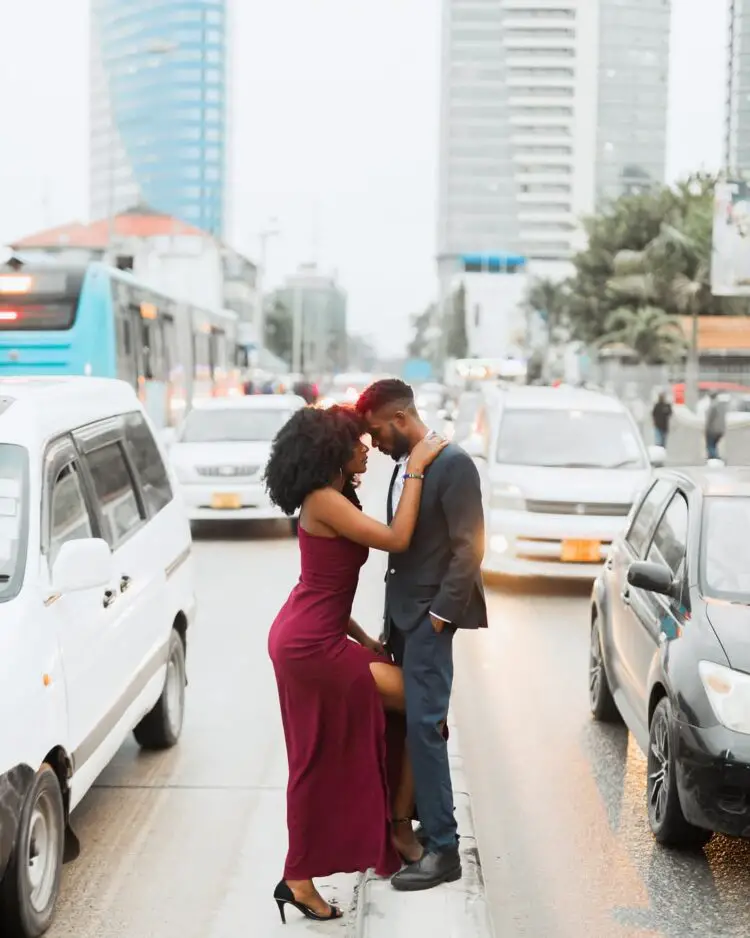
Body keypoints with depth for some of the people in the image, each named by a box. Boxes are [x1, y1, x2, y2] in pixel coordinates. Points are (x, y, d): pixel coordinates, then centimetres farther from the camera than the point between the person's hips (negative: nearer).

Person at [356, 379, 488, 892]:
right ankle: (410, 825, 23)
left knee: (424, 725, -9)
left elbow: (470, 547, -17)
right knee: (401, 722, 11)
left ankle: (443, 849, -3)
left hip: (429, 616, -8)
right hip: (401, 613, 8)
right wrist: (391, 619, 13)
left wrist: (439, 614, -17)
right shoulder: (403, 465, 12)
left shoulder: (453, 463, -14)